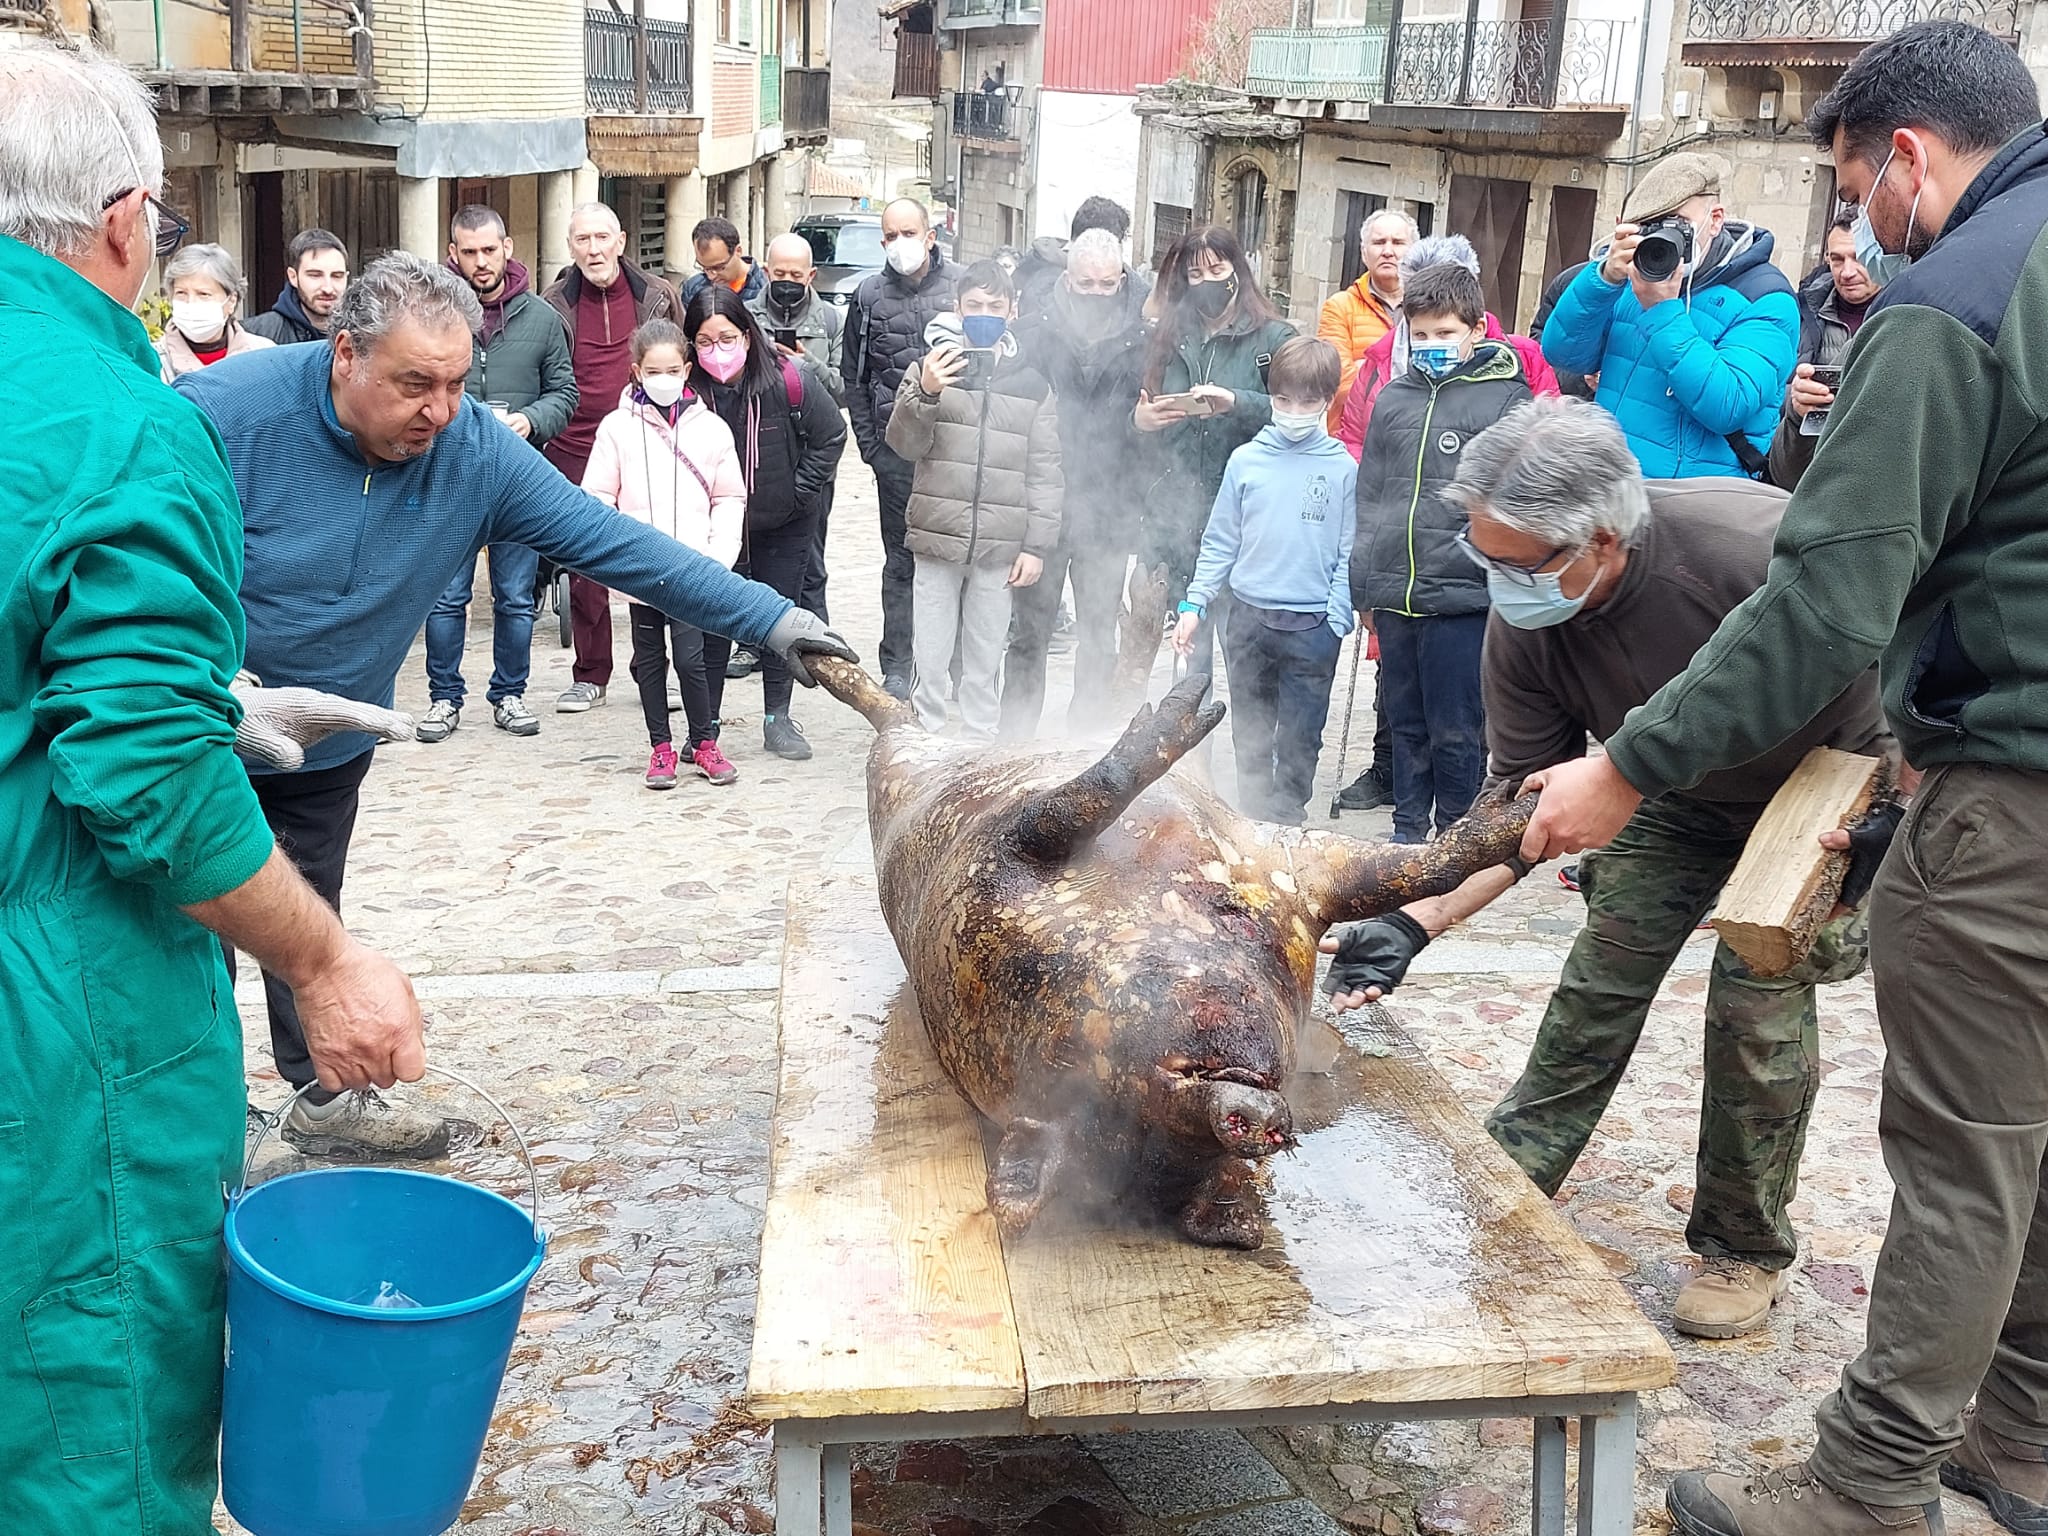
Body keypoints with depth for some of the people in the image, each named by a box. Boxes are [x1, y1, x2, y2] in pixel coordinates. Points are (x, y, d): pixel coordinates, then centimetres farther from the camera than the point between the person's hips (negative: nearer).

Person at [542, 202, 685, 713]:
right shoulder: (554, 304, 3)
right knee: (584, 570, 5)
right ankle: (590, 676, 16)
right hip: (576, 455, 0)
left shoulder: (657, 295, 3)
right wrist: (539, 428, 4)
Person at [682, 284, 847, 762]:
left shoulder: (789, 378, -20)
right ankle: (706, 726, 13)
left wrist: (799, 491, -8)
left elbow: (831, 435, -6)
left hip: (785, 525, 0)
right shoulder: (686, 391, -20)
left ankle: (778, 720, 20)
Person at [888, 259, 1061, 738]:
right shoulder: (931, 368, 4)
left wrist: (1036, 544, 2)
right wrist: (924, 394, -21)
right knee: (930, 663, 2)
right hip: (938, 538, -1)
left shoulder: (1032, 384, 8)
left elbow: (1045, 472, 8)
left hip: (999, 547, 1)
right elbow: (904, 446, -3)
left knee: (984, 666, 8)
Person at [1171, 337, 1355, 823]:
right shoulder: (1246, 461, 3)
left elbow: (1349, 554, -1)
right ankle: (1252, 821, 25)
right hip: (1248, 618, 2)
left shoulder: (1343, 469, -2)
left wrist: (1336, 621, -7)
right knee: (1250, 734, 13)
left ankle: (1284, 824, 17)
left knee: (1298, 742, 5)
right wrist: (1194, 604, 2)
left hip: (1312, 626, -2)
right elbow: (1219, 542, 7)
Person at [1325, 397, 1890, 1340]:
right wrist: (1415, 923, -29)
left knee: (1760, 996, -12)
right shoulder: (1522, 623, -23)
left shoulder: (1756, 547, -40)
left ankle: (1746, 1251, 8)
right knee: (1602, 976, 1)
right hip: (1681, 795, 4)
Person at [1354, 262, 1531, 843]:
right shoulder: (1394, 398, 11)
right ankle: (1408, 829, 26)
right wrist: (1365, 584, 14)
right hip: (1395, 595, 5)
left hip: (1463, 596, -5)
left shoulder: (1506, 398, -2)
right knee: (1406, 722, 14)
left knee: (1456, 730, 2)